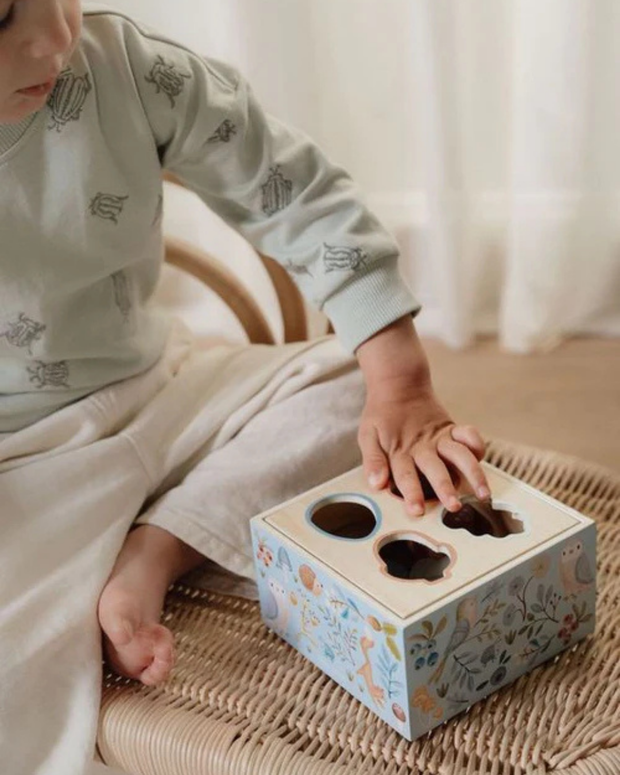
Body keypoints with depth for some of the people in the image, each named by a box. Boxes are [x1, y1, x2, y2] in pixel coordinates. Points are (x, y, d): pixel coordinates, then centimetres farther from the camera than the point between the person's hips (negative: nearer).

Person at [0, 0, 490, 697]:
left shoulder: (127, 66, -13)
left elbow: (306, 201, -12)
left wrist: (400, 385, -18)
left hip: (145, 404, 5)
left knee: (356, 386, -10)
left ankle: (152, 555, -15)